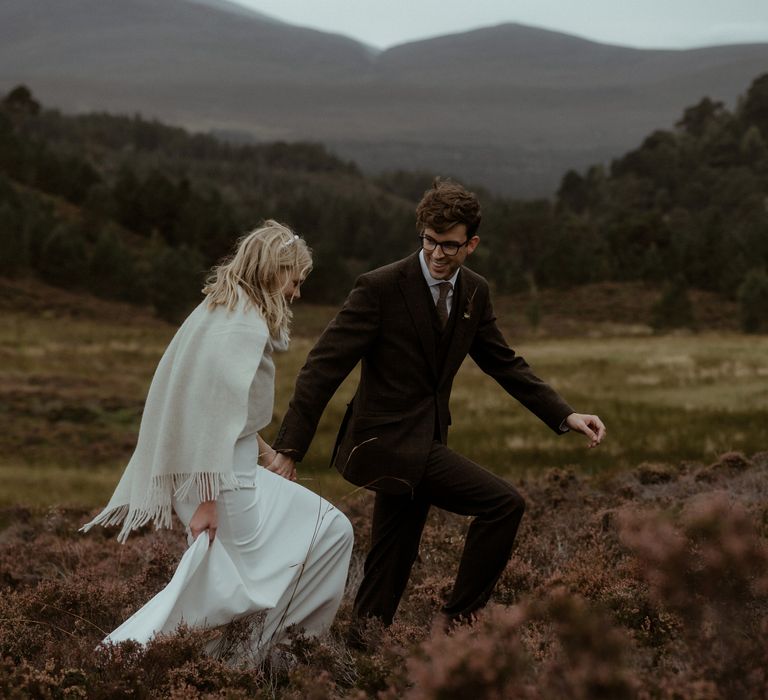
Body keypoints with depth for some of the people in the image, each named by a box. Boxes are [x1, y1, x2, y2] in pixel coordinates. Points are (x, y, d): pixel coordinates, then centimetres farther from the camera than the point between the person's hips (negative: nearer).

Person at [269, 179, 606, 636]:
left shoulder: (475, 293, 6)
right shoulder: (381, 288, -15)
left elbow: (504, 363, 15)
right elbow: (324, 368, -16)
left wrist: (565, 415, 4)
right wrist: (289, 449, -20)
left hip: (423, 444, 7)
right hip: (388, 440, -7)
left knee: (390, 575, 11)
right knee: (504, 503, -15)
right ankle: (460, 623, -5)